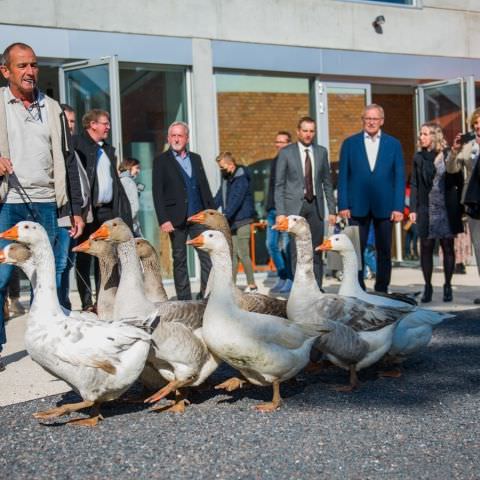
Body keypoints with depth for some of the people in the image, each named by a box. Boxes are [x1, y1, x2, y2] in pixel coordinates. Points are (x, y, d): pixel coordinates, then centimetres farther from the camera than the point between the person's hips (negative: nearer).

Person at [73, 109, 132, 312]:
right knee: (84, 257, -1)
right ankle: (87, 302, 2)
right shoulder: (76, 143, -2)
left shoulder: (109, 149, 20)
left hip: (107, 210, 7)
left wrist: (123, 210, 11)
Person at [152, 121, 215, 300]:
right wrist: (163, 220, -12)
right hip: (177, 218, -3)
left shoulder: (196, 158, 15)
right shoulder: (161, 161, 2)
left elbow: (205, 187, 15)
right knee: (179, 260, 3)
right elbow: (157, 193, -4)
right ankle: (184, 299, 9)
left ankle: (206, 295, 4)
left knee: (208, 256, -3)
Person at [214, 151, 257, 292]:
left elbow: (236, 200, -23)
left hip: (242, 222, -8)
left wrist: (226, 215, -31)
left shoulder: (241, 179, -13)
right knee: (233, 253, 8)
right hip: (231, 222, 8)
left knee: (242, 253, -6)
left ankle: (252, 285, 2)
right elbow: (219, 197, 14)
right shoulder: (226, 178, 13)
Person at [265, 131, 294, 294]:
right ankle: (282, 278, 18)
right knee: (272, 245, 7)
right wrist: (268, 208, 17)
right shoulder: (275, 162, 18)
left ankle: (291, 280, 3)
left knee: (287, 246, -7)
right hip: (273, 210, 8)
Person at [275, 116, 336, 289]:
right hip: (295, 205, -3)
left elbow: (327, 183, 12)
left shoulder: (321, 152, 10)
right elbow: (279, 185, 0)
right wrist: (280, 212, -8)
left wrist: (332, 210, 7)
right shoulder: (286, 153, 1)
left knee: (316, 250, 3)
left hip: (315, 205, 3)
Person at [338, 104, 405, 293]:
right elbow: (343, 176, 3)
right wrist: (343, 205, -5)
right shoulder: (350, 143, 6)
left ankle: (381, 290, 16)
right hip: (358, 206, -1)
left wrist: (398, 207, -5)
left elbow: (399, 177, 3)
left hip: (384, 206, 1)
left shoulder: (393, 144, 7)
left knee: (384, 251, 6)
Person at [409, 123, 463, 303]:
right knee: (426, 248, 2)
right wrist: (413, 209, -2)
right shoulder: (419, 158, 6)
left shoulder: (449, 155, 0)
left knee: (448, 247, 4)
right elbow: (414, 185, 6)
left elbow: (459, 182, 2)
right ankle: (427, 287, 11)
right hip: (426, 209, 2)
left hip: (447, 208, -1)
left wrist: (460, 206, -3)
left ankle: (447, 286, 14)